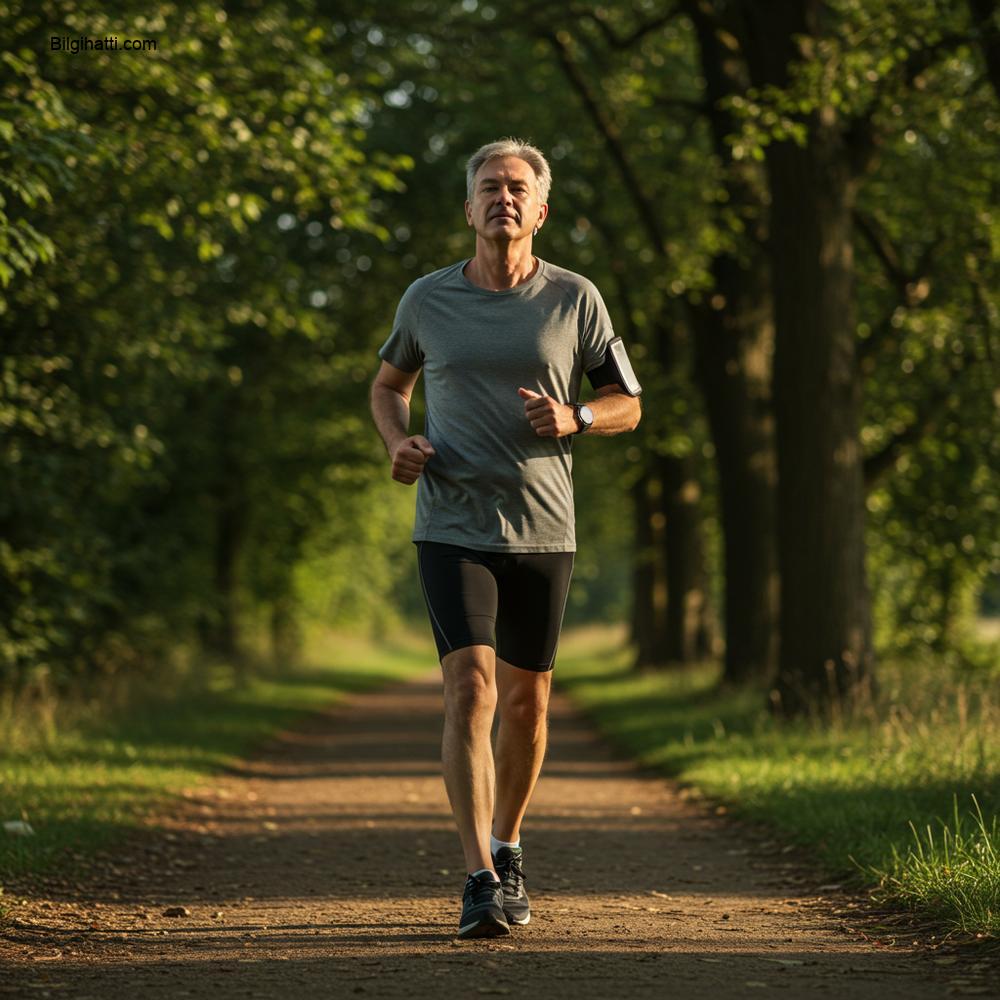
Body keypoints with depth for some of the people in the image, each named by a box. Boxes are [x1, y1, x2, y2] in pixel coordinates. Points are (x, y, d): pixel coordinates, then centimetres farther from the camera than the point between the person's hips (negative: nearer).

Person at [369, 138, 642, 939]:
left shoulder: (574, 300, 1)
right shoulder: (428, 300, 3)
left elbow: (628, 406, 9)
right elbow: (389, 385, 21)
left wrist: (574, 418, -13)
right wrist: (399, 443, 0)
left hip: (543, 532, 1)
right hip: (454, 529, -1)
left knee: (527, 700, 11)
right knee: (471, 690, -16)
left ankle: (507, 847, 34)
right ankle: (480, 880, -20)